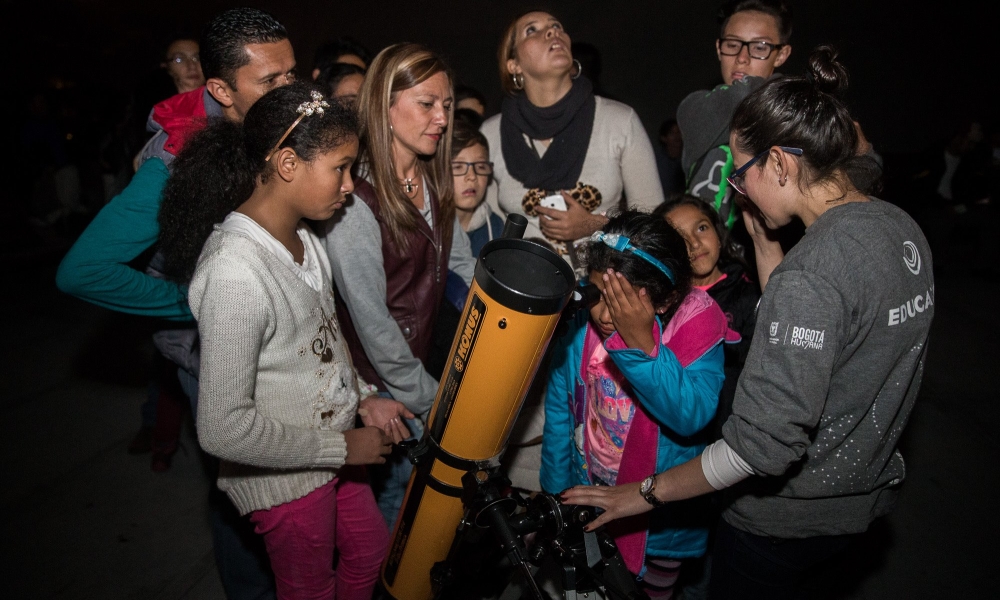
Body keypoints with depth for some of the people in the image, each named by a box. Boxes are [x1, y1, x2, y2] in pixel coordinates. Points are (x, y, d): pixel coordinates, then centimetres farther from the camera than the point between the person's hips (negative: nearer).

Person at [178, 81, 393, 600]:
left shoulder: (303, 237, -4)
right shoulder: (235, 273, -32)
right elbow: (222, 429, -30)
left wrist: (364, 395, 1)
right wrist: (342, 448, -21)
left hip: (333, 449, 8)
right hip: (284, 478, -8)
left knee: (370, 553, 27)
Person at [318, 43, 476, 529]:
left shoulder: (431, 183, 1)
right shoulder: (355, 202, -25)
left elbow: (463, 263, 4)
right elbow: (370, 319, -22)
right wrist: (426, 398, -14)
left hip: (418, 357, 7)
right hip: (379, 387, -7)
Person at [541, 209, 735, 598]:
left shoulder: (697, 322, -24)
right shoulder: (581, 316, -16)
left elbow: (692, 416, -36)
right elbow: (559, 409, -5)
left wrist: (641, 344, -45)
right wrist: (554, 490, 2)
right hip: (587, 495, 3)